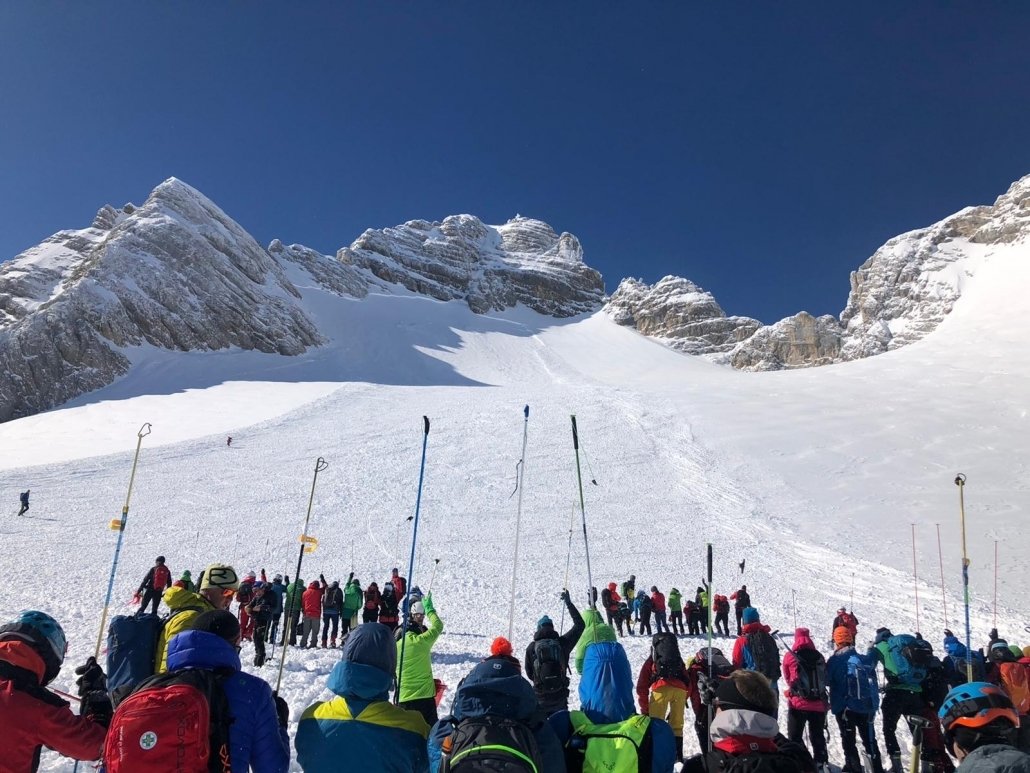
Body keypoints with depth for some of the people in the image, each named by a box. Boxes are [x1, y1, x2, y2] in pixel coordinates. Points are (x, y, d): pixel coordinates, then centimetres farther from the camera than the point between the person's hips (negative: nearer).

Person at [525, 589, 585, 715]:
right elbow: (580, 624, 6)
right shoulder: (562, 643, -5)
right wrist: (568, 603, 11)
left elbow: (529, 674, 3)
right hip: (560, 697, 1)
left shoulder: (531, 647, -5)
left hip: (540, 697, -1)